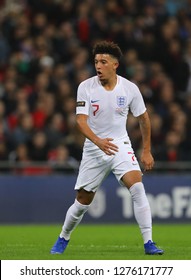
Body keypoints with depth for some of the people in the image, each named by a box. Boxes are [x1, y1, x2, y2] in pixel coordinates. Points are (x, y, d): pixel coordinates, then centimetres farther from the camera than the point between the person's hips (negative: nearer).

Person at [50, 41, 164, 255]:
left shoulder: (130, 88, -6)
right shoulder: (86, 87, -10)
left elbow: (143, 118, 8)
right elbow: (81, 120, -18)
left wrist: (146, 151, 9)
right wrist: (98, 141, -35)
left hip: (121, 146, 0)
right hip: (93, 148, 0)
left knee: (137, 188, -22)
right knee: (83, 201, 4)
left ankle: (148, 243, -20)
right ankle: (63, 239, 31)